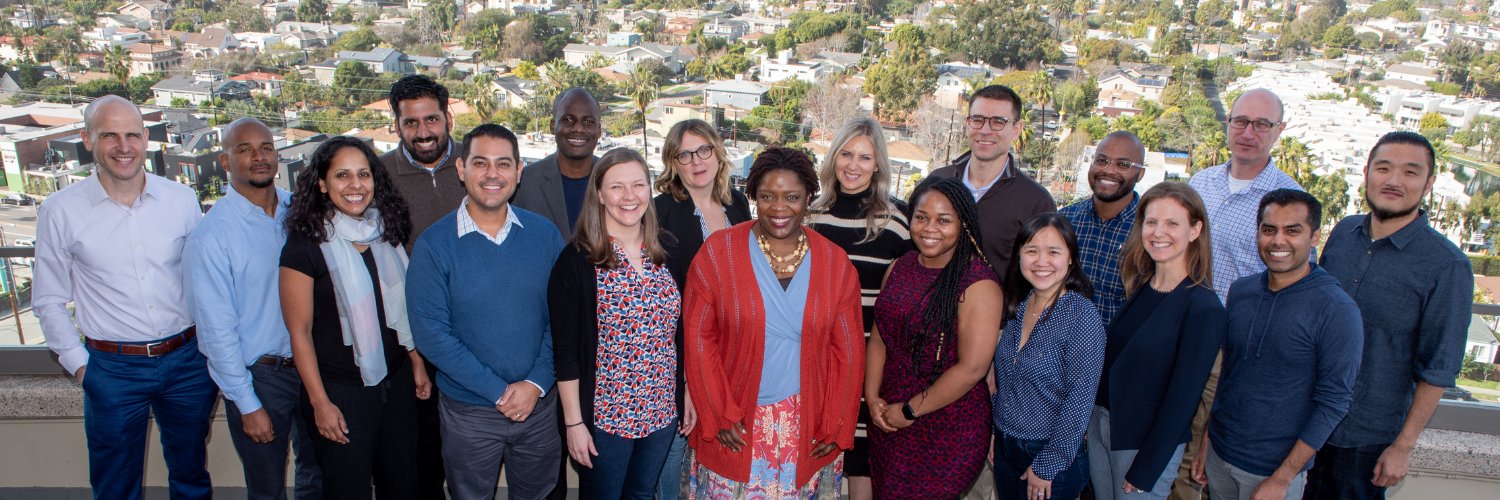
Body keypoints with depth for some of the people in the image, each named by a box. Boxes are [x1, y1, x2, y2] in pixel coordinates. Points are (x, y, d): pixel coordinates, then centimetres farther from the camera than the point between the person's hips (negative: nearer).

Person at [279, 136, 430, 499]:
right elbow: (300, 332, -11)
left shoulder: (387, 232, 3)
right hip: (341, 391, -5)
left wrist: (417, 362, 11)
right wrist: (320, 403, -11)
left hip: (396, 383, 5)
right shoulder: (305, 244, -13)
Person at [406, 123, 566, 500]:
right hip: (469, 411, -2)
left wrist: (536, 384, -13)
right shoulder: (434, 244, -10)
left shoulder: (544, 234, -2)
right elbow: (431, 334, -13)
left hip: (541, 405, 2)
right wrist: (499, 391, -16)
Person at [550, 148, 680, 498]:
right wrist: (574, 422, -12)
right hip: (604, 413, -5)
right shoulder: (577, 261, -13)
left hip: (662, 411, 5)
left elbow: (677, 332, 10)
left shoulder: (663, 256, 2)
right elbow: (566, 349, -13)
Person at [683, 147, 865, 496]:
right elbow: (698, 337, -5)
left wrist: (836, 427, 0)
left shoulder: (835, 263, 0)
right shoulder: (718, 252, -6)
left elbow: (848, 350, 3)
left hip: (807, 427, 1)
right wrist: (720, 415, -8)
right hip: (736, 428, -1)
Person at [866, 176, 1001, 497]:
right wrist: (872, 397, -5)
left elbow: (972, 368, -20)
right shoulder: (900, 267, 4)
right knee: (884, 491, 18)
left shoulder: (978, 282, -17)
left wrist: (910, 410, -14)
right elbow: (879, 338, 7)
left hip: (947, 431, -6)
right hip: (888, 420, 6)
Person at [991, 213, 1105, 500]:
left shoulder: (1081, 315, -18)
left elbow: (1079, 401, -19)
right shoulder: (1018, 308, 0)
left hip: (1054, 458, -6)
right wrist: (996, 430, 7)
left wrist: (1047, 466, -16)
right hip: (1005, 448, 6)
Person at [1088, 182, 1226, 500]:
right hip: (1100, 425, 6)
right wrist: (1091, 420, 7)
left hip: (1149, 444, -6)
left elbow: (1181, 400, -17)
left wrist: (1143, 473, -14)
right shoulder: (1139, 286, 2)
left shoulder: (1204, 309, -18)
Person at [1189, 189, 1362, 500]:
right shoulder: (1240, 291, 0)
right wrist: (1205, 442, 9)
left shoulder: (1337, 311, -15)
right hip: (1218, 452, 5)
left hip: (1275, 468, -4)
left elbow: (1333, 403, -14)